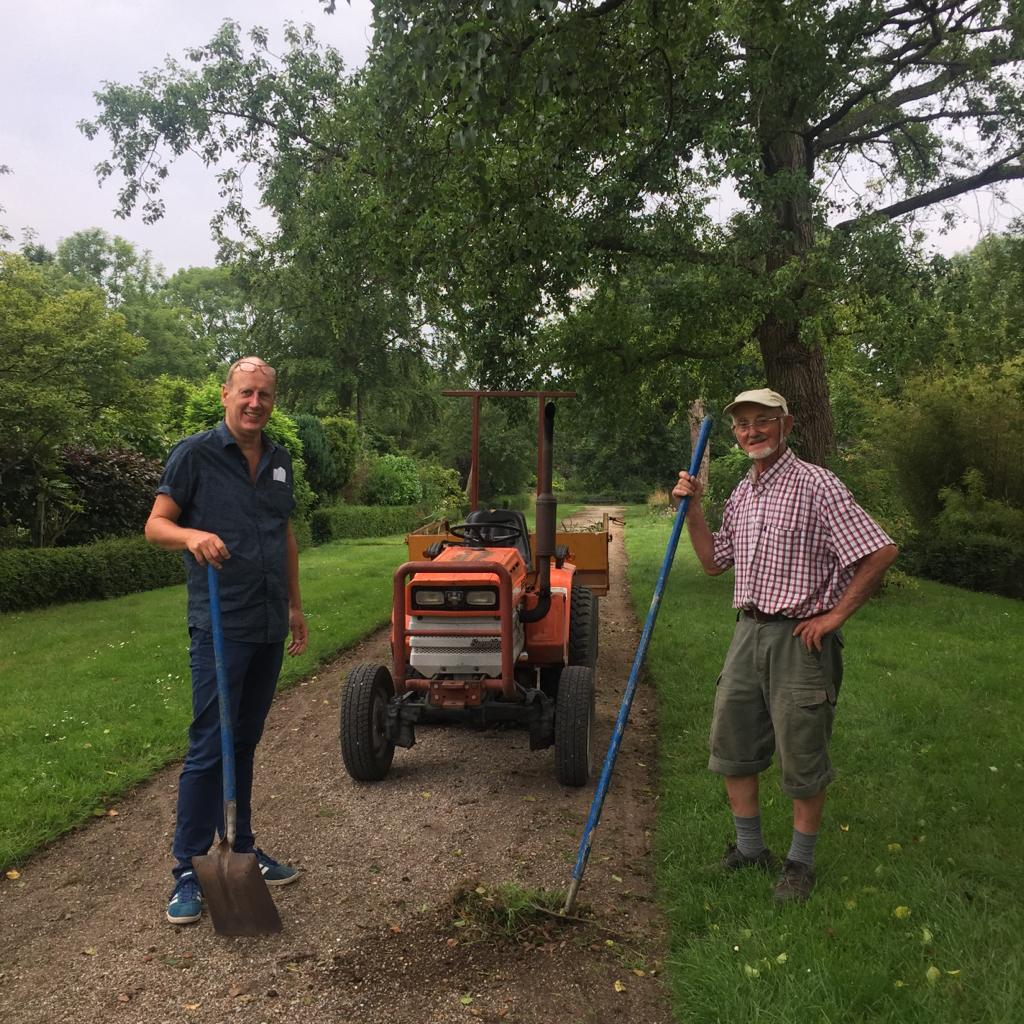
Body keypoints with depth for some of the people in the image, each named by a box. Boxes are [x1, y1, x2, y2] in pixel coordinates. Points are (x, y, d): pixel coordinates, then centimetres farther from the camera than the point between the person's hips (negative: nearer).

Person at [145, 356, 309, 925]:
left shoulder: (279, 460, 11)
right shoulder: (196, 453, -6)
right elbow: (156, 525, -9)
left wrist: (295, 605, 18)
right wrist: (191, 535, -31)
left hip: (270, 626, 6)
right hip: (221, 625, -6)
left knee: (245, 742, 16)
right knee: (209, 748, -4)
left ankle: (241, 847, 28)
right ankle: (188, 872, 8)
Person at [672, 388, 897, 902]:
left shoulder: (815, 484, -13)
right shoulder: (740, 494, 10)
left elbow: (880, 551, -18)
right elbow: (714, 562, 17)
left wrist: (835, 615, -14)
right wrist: (692, 508, 5)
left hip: (800, 639, -7)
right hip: (748, 633, 7)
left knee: (802, 759, 6)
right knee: (732, 745, 14)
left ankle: (800, 862, 25)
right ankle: (750, 849, 32)